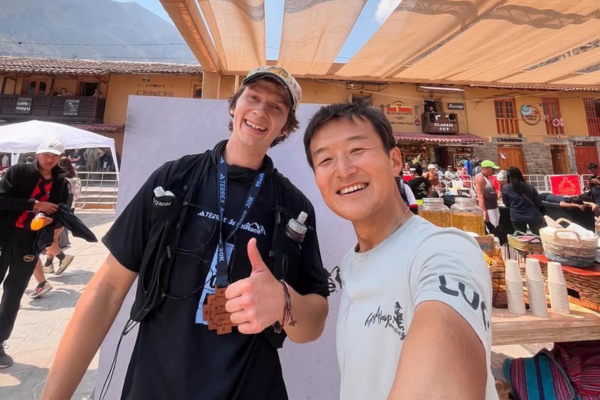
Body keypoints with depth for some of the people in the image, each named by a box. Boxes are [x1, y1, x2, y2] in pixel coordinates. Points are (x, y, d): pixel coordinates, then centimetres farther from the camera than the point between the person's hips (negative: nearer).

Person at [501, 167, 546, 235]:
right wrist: (542, 215, 17)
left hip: (517, 217, -1)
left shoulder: (505, 188, -4)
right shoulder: (530, 187, 2)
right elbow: (539, 203, 6)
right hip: (533, 216, 1)